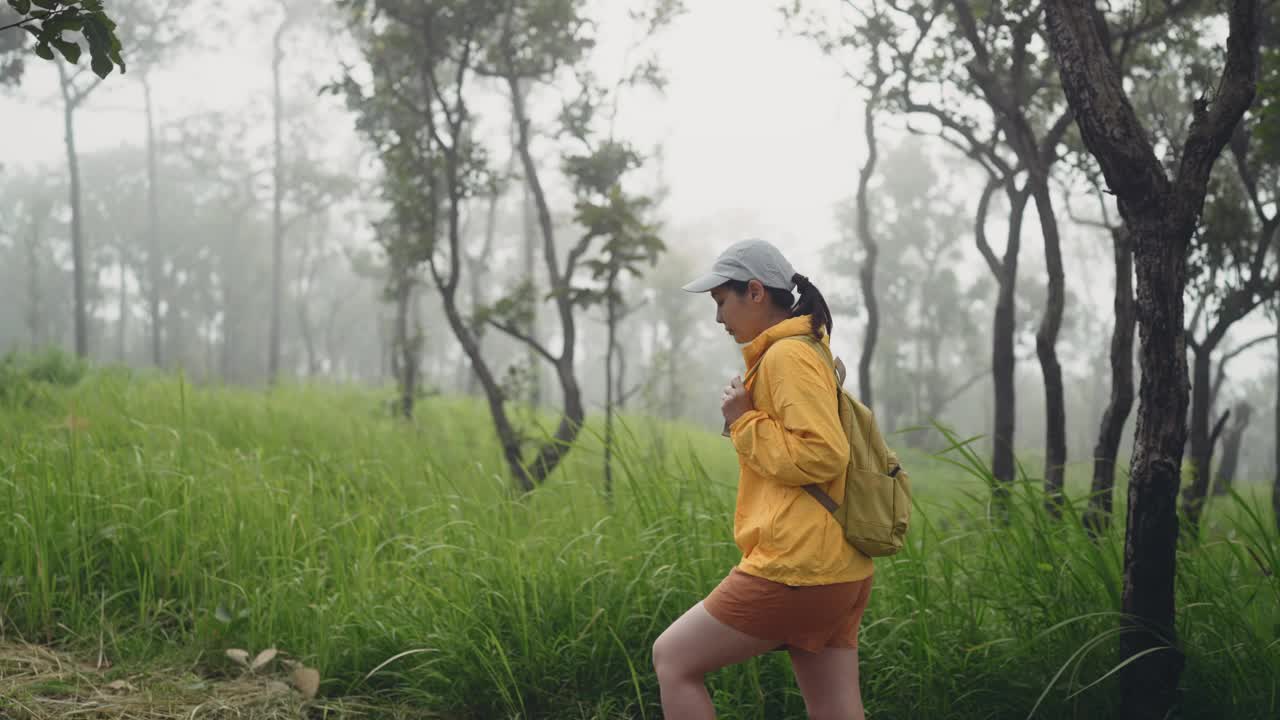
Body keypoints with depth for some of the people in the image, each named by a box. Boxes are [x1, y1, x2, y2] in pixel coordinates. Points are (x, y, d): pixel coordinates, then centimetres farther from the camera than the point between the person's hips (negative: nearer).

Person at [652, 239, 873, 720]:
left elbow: (821, 456, -21)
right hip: (837, 572, 10)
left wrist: (744, 421, -12)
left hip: (796, 572, -10)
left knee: (673, 659, 3)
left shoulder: (787, 356, -12)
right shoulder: (809, 352, 19)